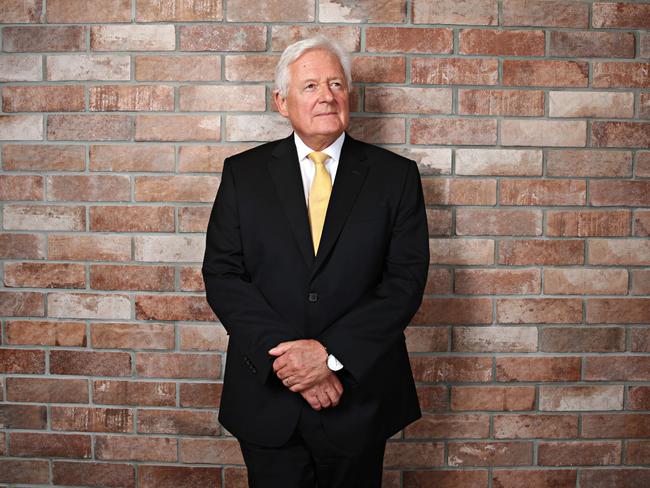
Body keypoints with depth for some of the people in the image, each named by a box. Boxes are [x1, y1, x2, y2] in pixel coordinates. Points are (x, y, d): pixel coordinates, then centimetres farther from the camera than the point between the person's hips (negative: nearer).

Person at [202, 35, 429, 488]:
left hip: (358, 398, 0)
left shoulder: (395, 175, -1)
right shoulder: (244, 173, 2)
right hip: (267, 399, 0)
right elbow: (222, 275, -4)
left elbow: (407, 278, -7)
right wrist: (283, 353, -16)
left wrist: (331, 353, -17)